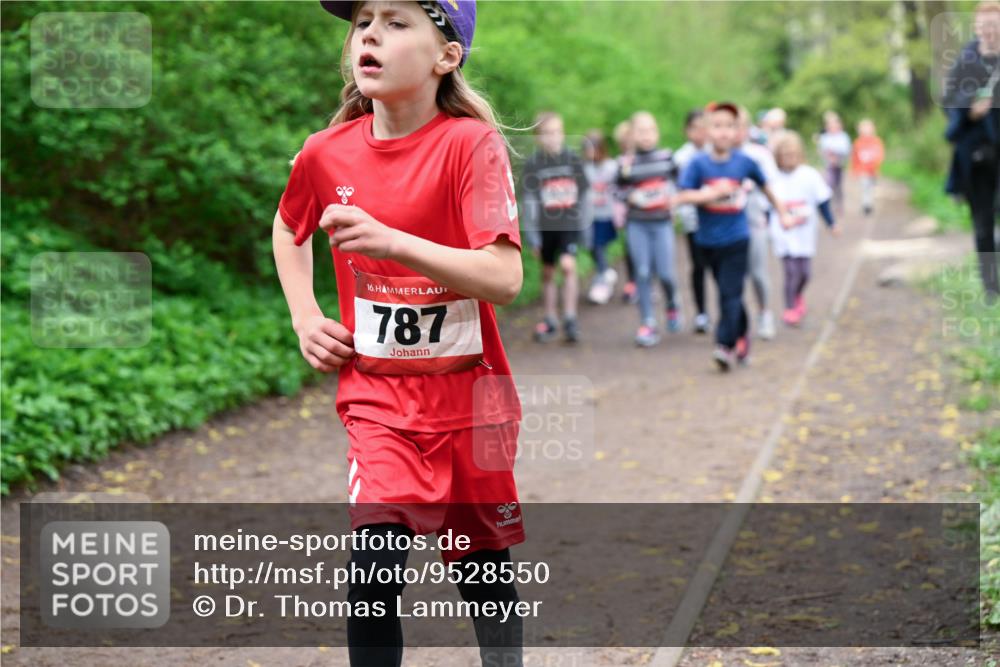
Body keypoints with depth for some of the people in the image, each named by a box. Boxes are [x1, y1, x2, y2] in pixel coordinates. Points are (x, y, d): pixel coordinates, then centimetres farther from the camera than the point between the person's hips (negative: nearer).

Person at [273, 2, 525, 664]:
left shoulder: (470, 142, -14)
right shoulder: (327, 152, -3)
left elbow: (504, 277, -24)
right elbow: (290, 229, 20)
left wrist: (393, 241, -34)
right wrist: (305, 318, 8)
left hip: (469, 393, -1)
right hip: (377, 393, 1)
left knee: (484, 566, 15)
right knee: (376, 564, -16)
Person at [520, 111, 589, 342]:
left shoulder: (573, 160, 2)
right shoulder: (532, 164, -2)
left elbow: (584, 193, 10)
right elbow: (529, 200, -3)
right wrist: (532, 233, -7)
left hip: (570, 224, -1)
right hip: (546, 225, 1)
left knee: (568, 265, -17)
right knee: (547, 272, 11)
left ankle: (570, 319, -11)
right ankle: (550, 321, 24)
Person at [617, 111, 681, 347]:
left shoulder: (666, 156, 2)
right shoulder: (627, 162, -2)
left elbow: (677, 179, 15)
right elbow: (619, 191, 3)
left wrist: (671, 195, 0)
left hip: (662, 222, 0)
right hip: (637, 224, 0)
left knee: (665, 273, -4)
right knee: (643, 273, -2)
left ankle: (672, 306, 28)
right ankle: (647, 324, 3)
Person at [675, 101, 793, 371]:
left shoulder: (745, 162, -3)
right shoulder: (698, 164, -6)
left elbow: (765, 187, 13)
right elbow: (682, 196, -12)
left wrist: (782, 212, 20)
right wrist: (712, 193, -21)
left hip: (736, 240, -1)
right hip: (708, 240, 1)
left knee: (730, 293, -10)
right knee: (729, 293, 14)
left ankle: (726, 345, -14)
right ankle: (742, 337, 31)